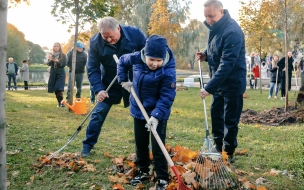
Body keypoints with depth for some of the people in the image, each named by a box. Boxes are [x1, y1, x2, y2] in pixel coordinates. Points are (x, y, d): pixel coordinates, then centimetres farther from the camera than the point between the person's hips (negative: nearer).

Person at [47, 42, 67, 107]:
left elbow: (64, 64, -7)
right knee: (54, 89, 4)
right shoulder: (51, 55, 6)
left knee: (59, 89, -15)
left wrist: (57, 61, -23)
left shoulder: (63, 55, -2)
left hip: (61, 73, -3)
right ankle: (59, 102, 14)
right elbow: (48, 64, -2)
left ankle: (61, 102, -13)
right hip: (53, 73, 3)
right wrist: (50, 60, -24)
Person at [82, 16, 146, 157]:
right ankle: (87, 145, 13)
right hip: (110, 84, 0)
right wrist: (98, 89, -26)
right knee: (98, 113, -1)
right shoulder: (95, 42, -17)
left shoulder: (135, 34, -18)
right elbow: (92, 69, -13)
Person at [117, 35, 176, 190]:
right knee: (140, 143, 17)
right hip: (139, 110, 5)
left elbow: (167, 96, -24)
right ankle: (143, 172, 34)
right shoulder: (136, 58, -13)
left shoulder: (168, 71, -26)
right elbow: (122, 62, 10)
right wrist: (123, 80, 3)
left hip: (158, 113, -5)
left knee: (157, 147, -3)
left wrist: (156, 115, -31)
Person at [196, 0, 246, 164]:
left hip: (232, 83, -9)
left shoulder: (232, 31, -25)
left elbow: (227, 64, -30)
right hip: (219, 82, 9)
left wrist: (209, 87, -32)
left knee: (230, 120, 2)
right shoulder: (215, 27, 3)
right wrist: (206, 55, -2)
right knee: (216, 114, 17)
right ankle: (218, 147, 33)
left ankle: (228, 153, 17)